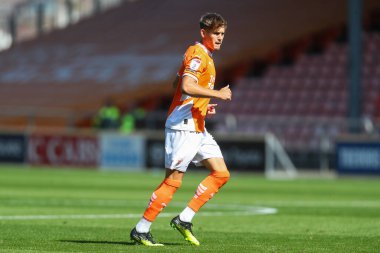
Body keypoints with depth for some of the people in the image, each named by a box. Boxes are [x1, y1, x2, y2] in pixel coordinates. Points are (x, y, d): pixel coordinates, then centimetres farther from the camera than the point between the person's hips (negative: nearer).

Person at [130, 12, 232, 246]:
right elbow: (187, 87, -29)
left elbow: (177, 84, 26)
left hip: (197, 128, 10)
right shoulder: (197, 55, -13)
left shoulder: (205, 56, 18)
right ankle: (141, 230, -1)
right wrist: (217, 94, -21)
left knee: (221, 174, 4)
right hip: (183, 127, -10)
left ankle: (184, 220, 5)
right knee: (173, 181, -8)